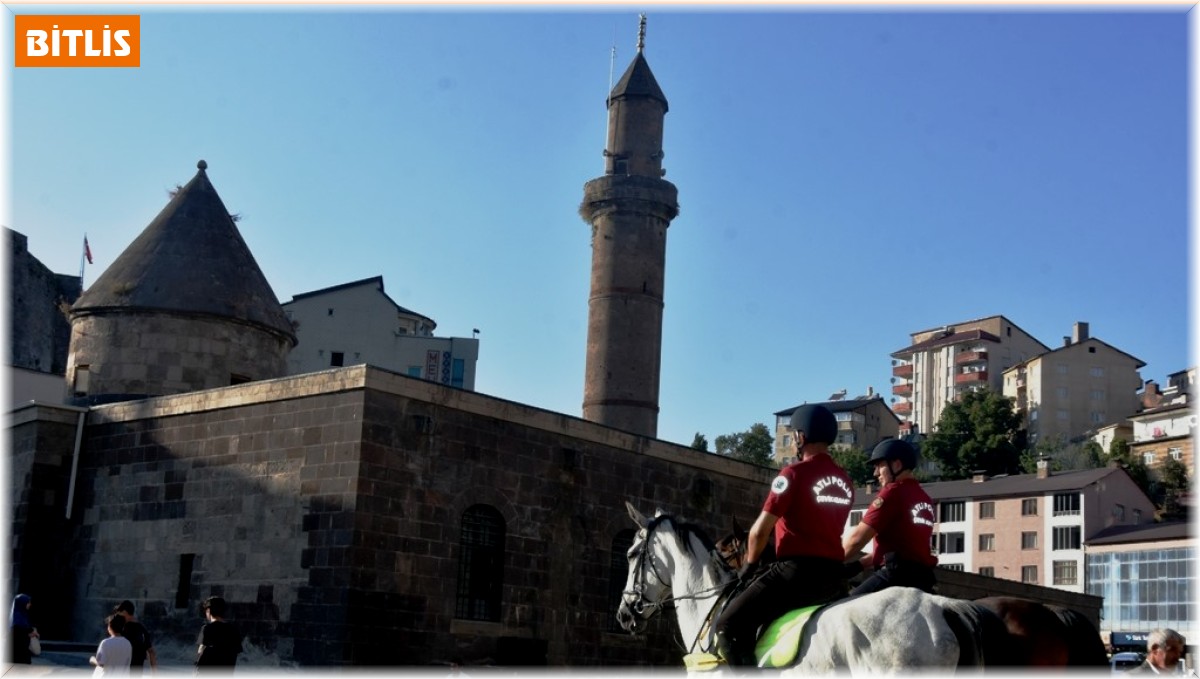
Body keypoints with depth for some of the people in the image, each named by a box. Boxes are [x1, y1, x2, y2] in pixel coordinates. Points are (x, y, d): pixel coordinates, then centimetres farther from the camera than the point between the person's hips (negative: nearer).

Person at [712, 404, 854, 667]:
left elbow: (760, 530, -9)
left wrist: (750, 565, 8)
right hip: (834, 576, 8)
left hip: (797, 571, -8)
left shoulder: (794, 473, -9)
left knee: (728, 627, -12)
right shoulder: (844, 481, 14)